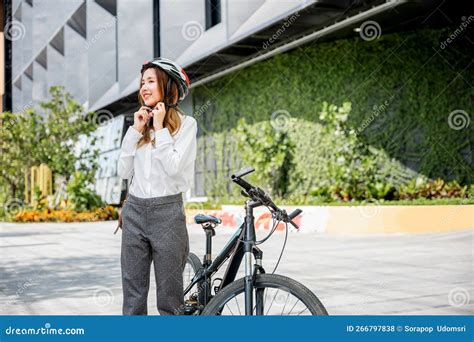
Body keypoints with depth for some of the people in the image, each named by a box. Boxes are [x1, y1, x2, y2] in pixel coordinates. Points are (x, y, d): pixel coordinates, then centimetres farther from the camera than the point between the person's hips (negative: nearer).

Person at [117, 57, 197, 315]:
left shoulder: (185, 124, -1)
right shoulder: (140, 123, 14)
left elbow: (173, 167, -15)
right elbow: (124, 171, 6)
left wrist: (159, 127, -8)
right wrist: (136, 130, 0)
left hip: (167, 213, -5)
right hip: (134, 211, 5)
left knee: (169, 298, 2)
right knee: (133, 296, 7)